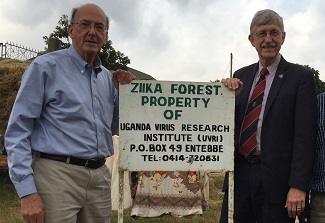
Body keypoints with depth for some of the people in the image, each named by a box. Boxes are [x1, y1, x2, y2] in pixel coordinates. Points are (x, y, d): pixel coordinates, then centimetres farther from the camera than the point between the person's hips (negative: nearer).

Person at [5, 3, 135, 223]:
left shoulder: (107, 77, 13)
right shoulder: (46, 66, -4)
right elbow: (17, 131, -8)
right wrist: (27, 191, -15)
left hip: (100, 177, 6)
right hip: (58, 174, -6)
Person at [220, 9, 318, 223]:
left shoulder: (301, 77, -4)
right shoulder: (241, 75, 10)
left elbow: (305, 134, -9)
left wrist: (298, 185, -15)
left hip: (276, 177, -4)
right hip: (239, 173, 4)